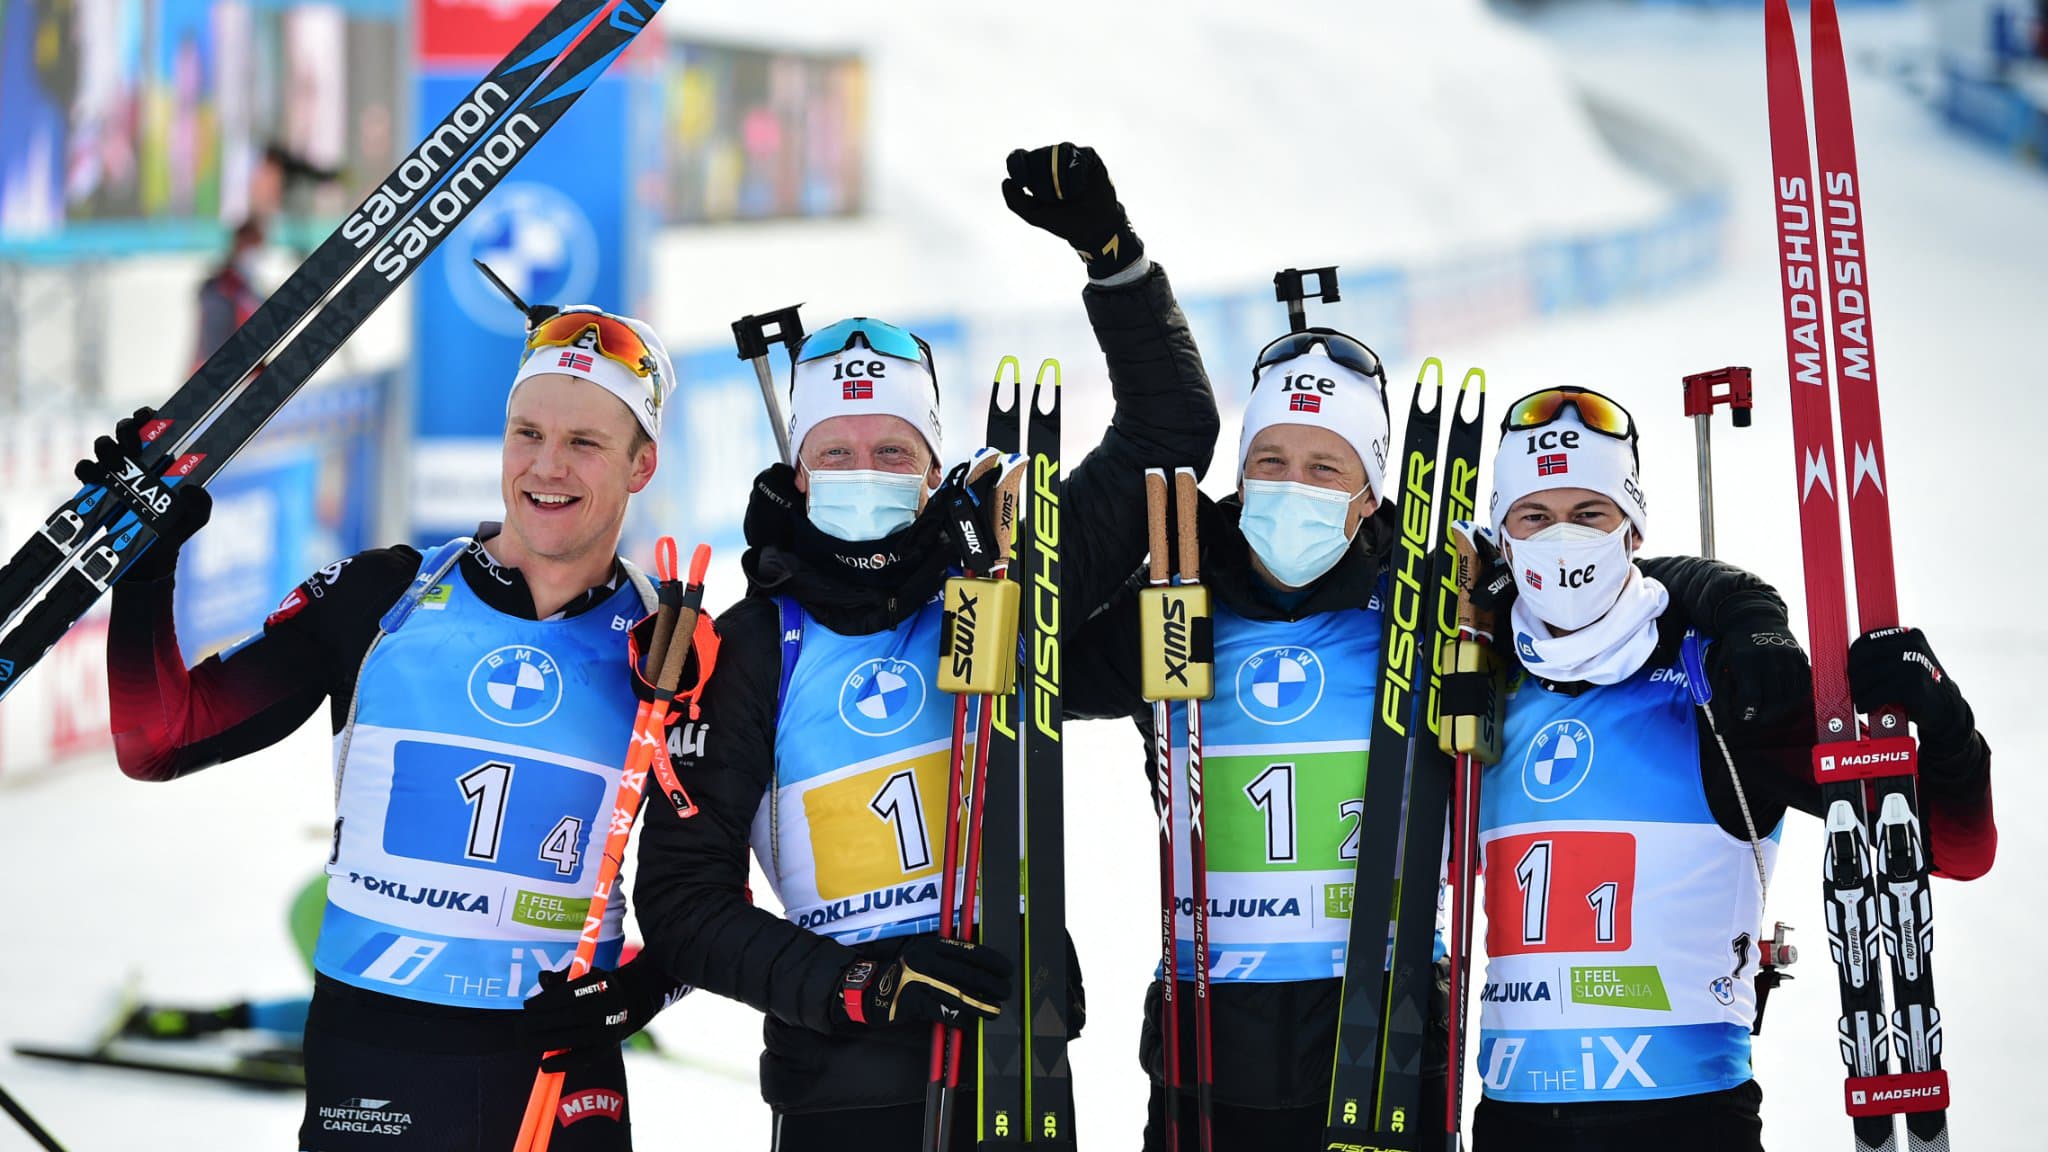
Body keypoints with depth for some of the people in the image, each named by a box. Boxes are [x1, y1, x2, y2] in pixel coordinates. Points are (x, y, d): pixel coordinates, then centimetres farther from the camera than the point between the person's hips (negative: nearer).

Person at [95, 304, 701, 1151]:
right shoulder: (379, 598, -2)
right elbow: (162, 742, -1)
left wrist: (647, 985, -9)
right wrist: (143, 567, -11)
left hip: (559, 1066, 0)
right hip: (369, 1059, 0)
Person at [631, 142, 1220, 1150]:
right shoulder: (750, 651, -2)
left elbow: (1168, 433, 7)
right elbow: (684, 899, -4)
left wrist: (1111, 250, -4)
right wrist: (858, 986, -16)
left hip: (1021, 1064, 2)